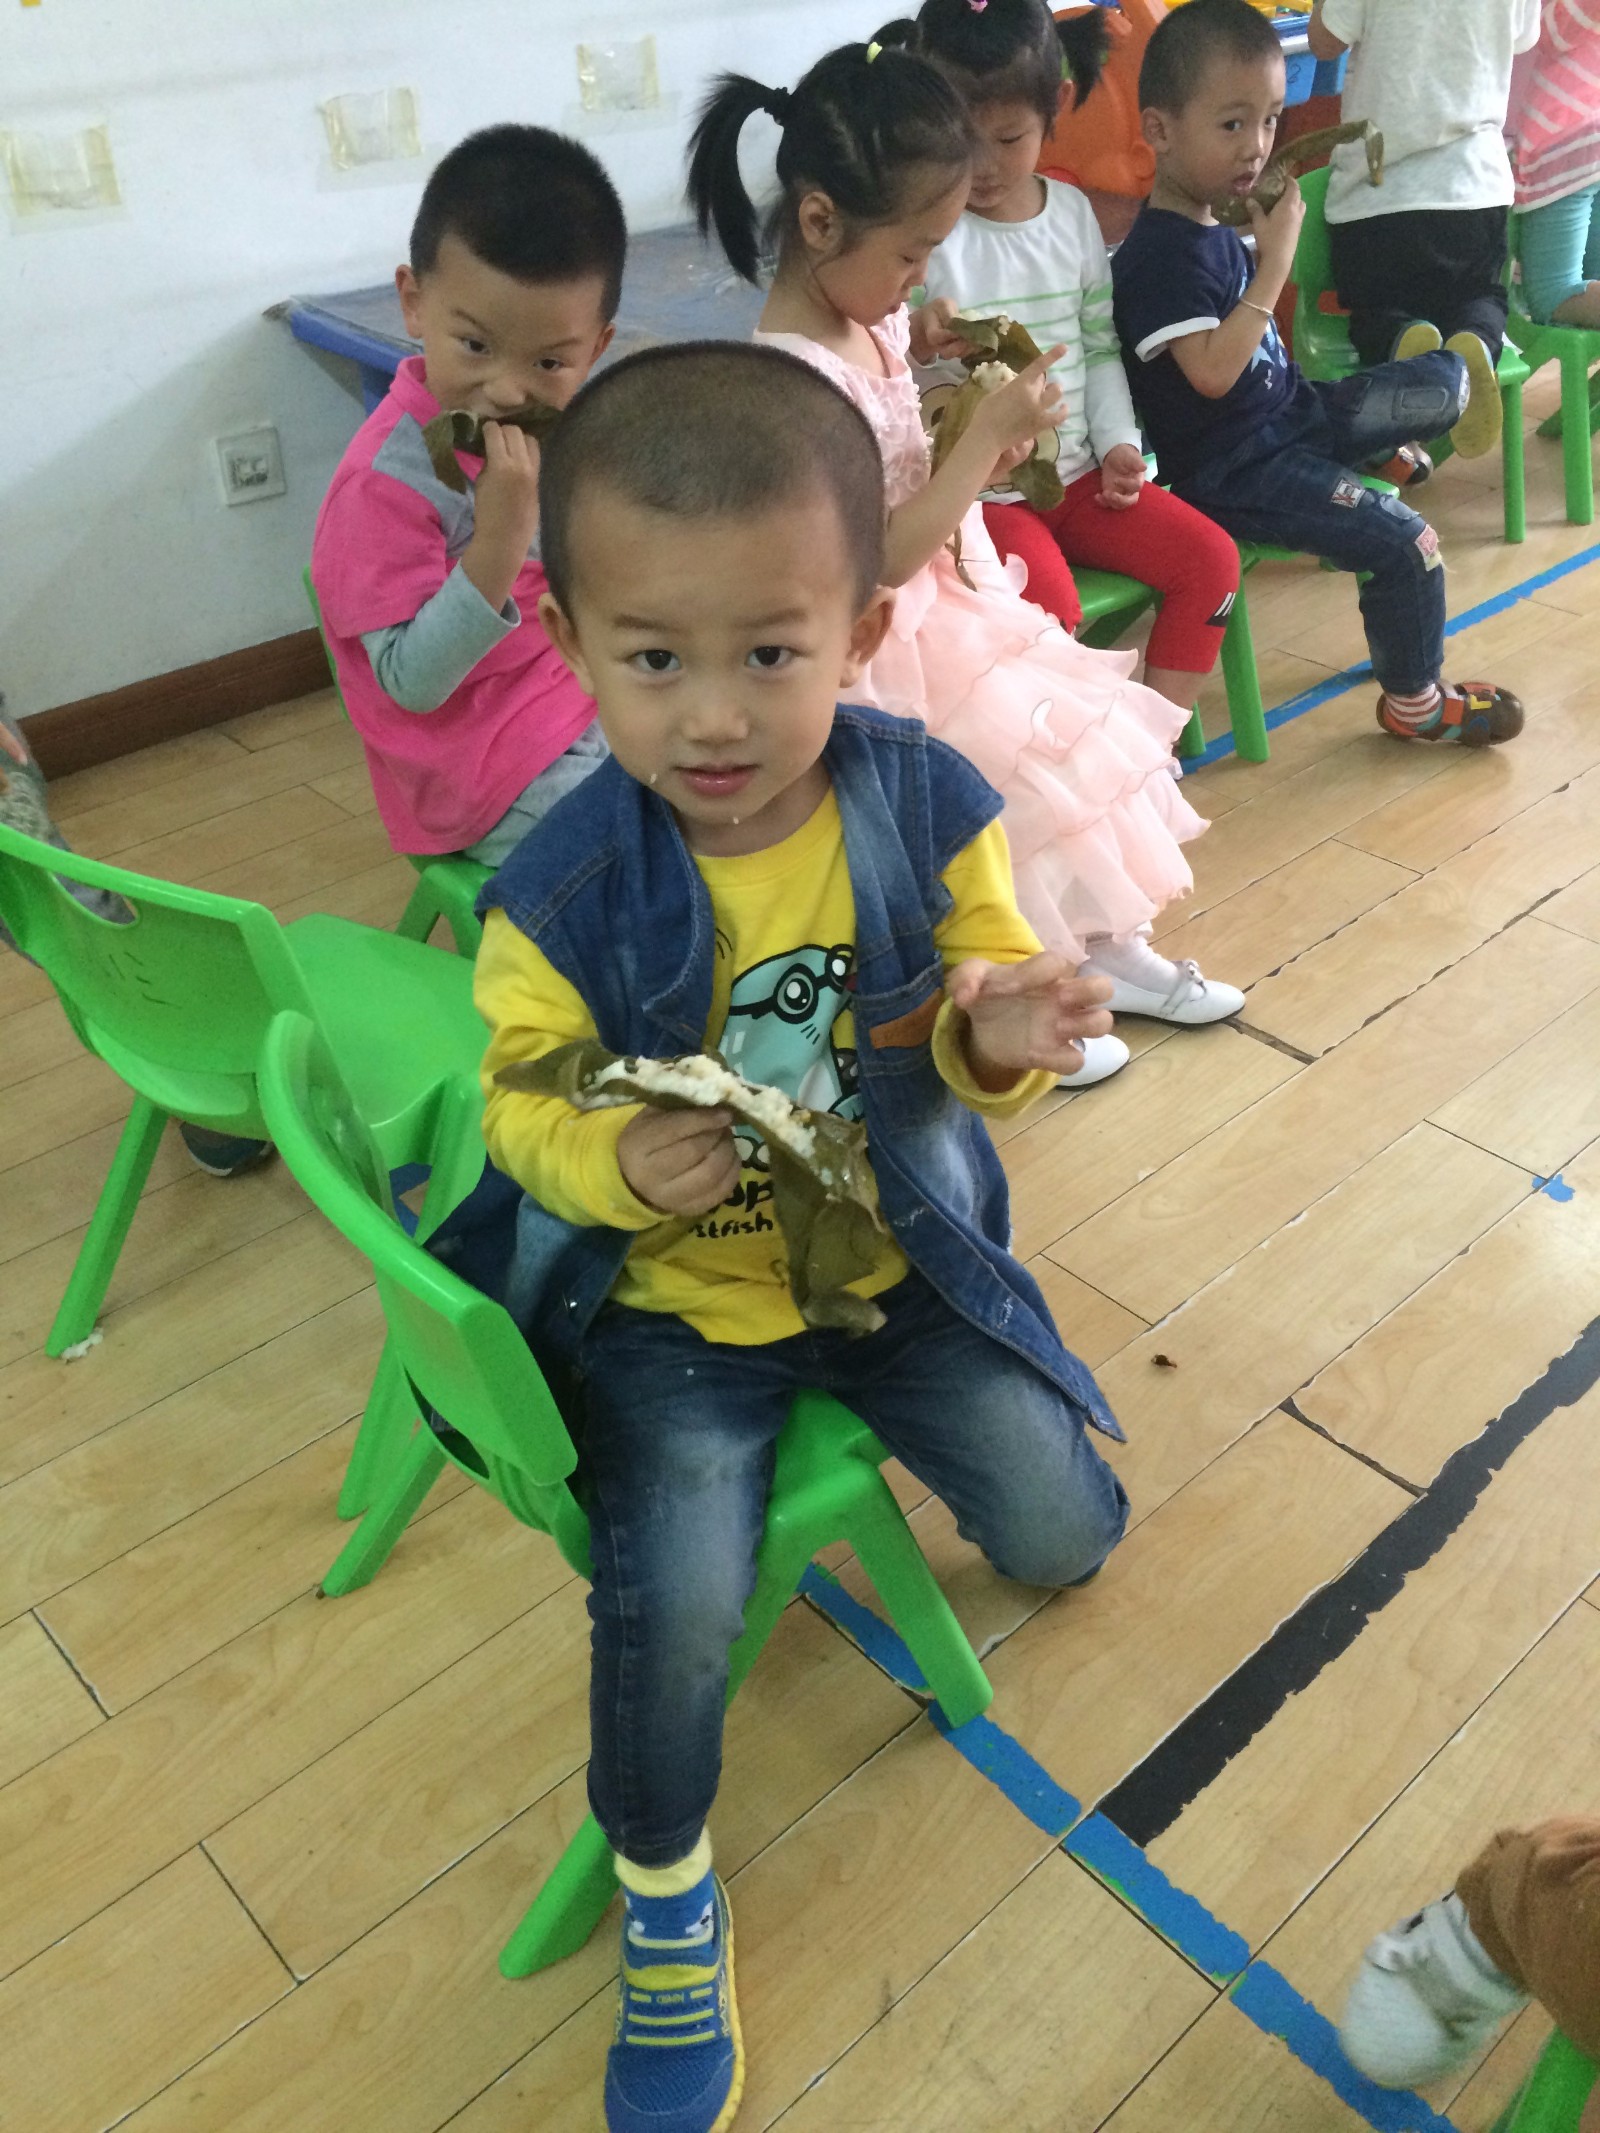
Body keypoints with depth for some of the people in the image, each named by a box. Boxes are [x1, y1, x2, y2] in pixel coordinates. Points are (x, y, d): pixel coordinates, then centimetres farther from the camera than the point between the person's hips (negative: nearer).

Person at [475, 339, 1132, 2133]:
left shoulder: (926, 805, -13)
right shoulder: (560, 894, -20)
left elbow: (981, 1016, -2)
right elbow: (526, 1111, -9)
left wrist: (1012, 1036, -26)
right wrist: (622, 1163, -31)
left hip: (899, 1249, 3)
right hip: (670, 1302, -2)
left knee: (1065, 1531, 2)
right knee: (673, 1599, -18)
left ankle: (904, 1412, 39)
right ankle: (662, 1886, 15)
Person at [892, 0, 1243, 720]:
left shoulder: (1071, 211, 8)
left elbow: (1101, 345, 15)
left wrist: (1118, 442, 1)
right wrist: (921, 340, -34)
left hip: (1077, 472, 6)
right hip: (976, 489, -6)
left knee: (1210, 557, -5)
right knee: (1049, 611, -31)